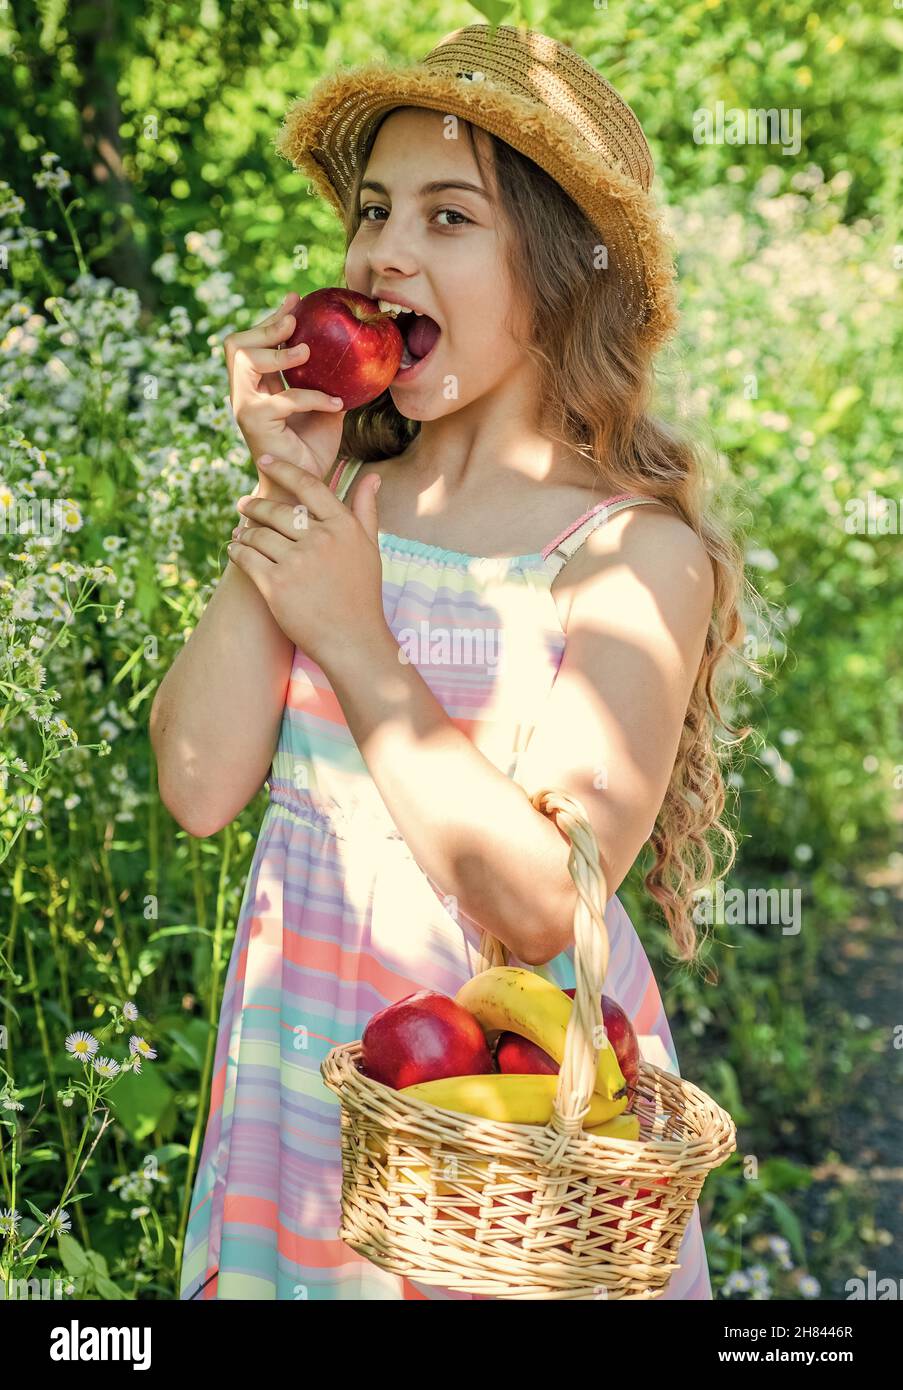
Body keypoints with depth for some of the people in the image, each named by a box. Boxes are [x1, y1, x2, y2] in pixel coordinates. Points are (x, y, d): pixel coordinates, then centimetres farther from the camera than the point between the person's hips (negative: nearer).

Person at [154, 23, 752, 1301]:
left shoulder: (638, 555, -14)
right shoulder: (345, 501, -1)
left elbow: (544, 907, -21)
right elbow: (199, 787, -9)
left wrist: (354, 641, -19)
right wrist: (281, 493, -12)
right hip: (296, 1071, 4)